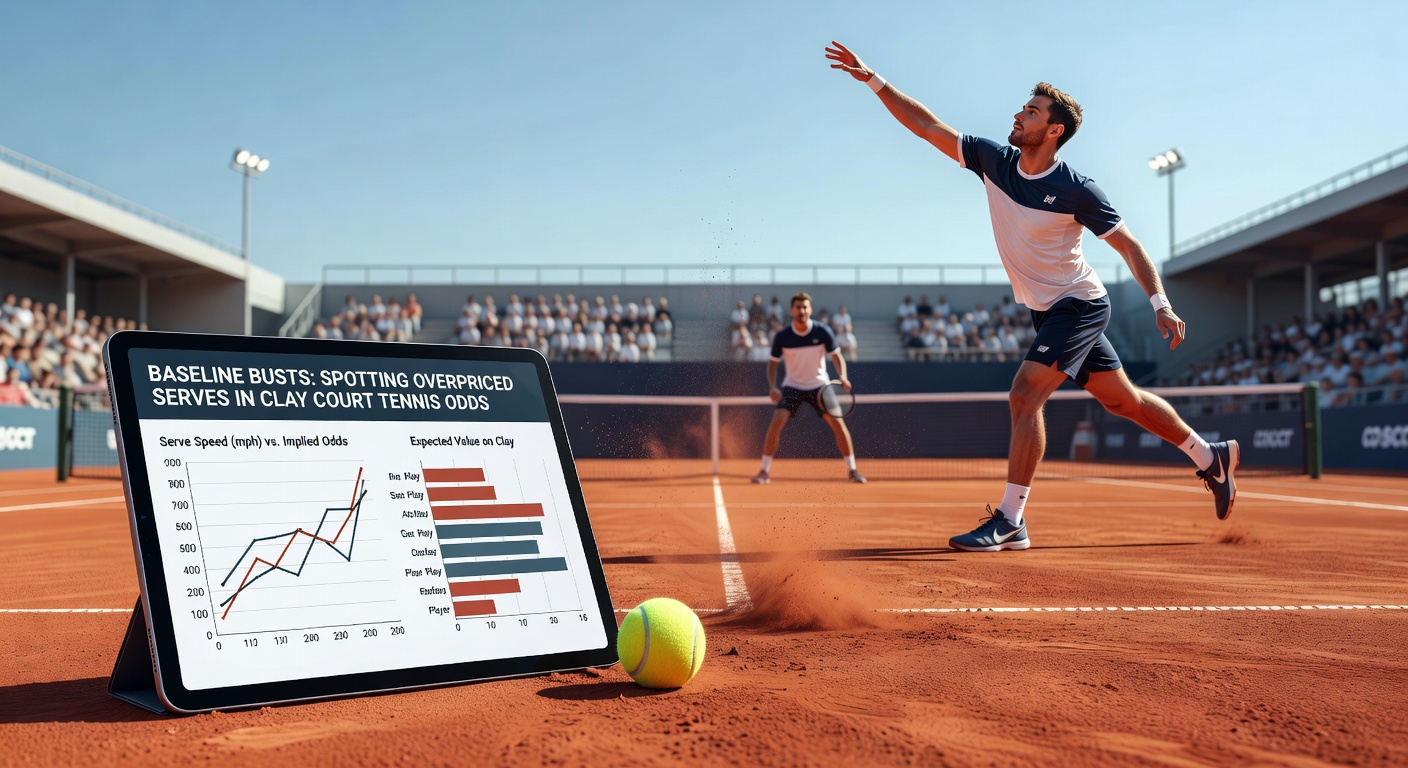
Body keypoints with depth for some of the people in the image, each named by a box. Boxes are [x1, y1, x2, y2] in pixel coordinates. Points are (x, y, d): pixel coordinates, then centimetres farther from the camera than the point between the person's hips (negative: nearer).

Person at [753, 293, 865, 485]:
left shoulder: (823, 332, -13)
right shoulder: (781, 337, -12)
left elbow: (837, 356, -6)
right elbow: (773, 363, -2)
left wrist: (842, 376, -26)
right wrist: (772, 387, -18)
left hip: (819, 386, 0)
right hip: (792, 386, 0)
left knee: (838, 423, -10)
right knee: (776, 422, -19)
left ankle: (852, 470, 5)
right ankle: (764, 471, -9)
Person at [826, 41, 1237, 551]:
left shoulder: (1076, 190, -19)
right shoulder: (993, 161, -4)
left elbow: (1129, 245, -13)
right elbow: (926, 127, -3)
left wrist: (1160, 304, -23)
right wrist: (872, 79, -8)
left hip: (1079, 304, -7)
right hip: (1046, 311, 7)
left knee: (1025, 395, -20)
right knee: (1122, 399, 16)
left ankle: (1009, 522, -16)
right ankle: (1211, 457, 36)